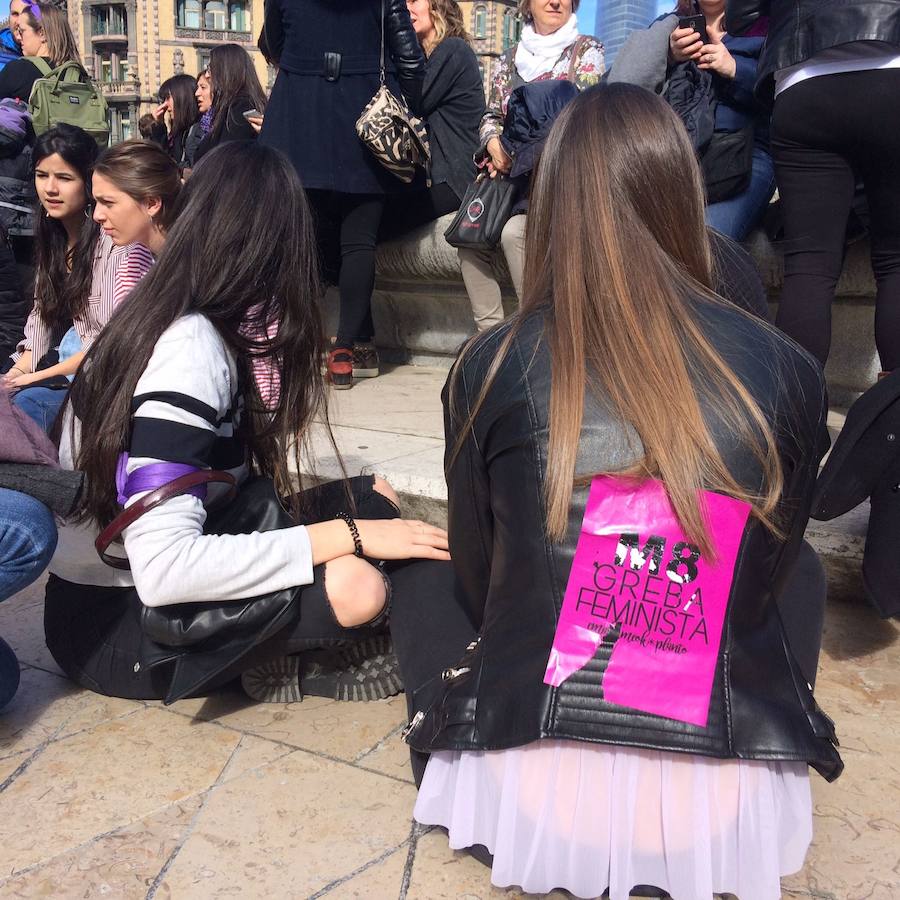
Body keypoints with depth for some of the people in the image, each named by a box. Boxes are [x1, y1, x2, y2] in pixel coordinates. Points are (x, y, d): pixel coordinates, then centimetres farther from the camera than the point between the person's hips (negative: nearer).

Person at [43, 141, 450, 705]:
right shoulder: (190, 352, -28)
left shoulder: (168, 319, 0)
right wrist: (346, 535, -32)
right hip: (115, 624, -8)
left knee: (374, 496, 2)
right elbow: (161, 570, -35)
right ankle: (275, 660, -2)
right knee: (354, 588, -31)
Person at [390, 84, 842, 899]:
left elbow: (478, 581, 0)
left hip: (535, 796, 0)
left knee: (425, 591, 30)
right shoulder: (788, 374, -11)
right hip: (727, 805, 2)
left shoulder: (493, 366, -14)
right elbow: (767, 578, 5)